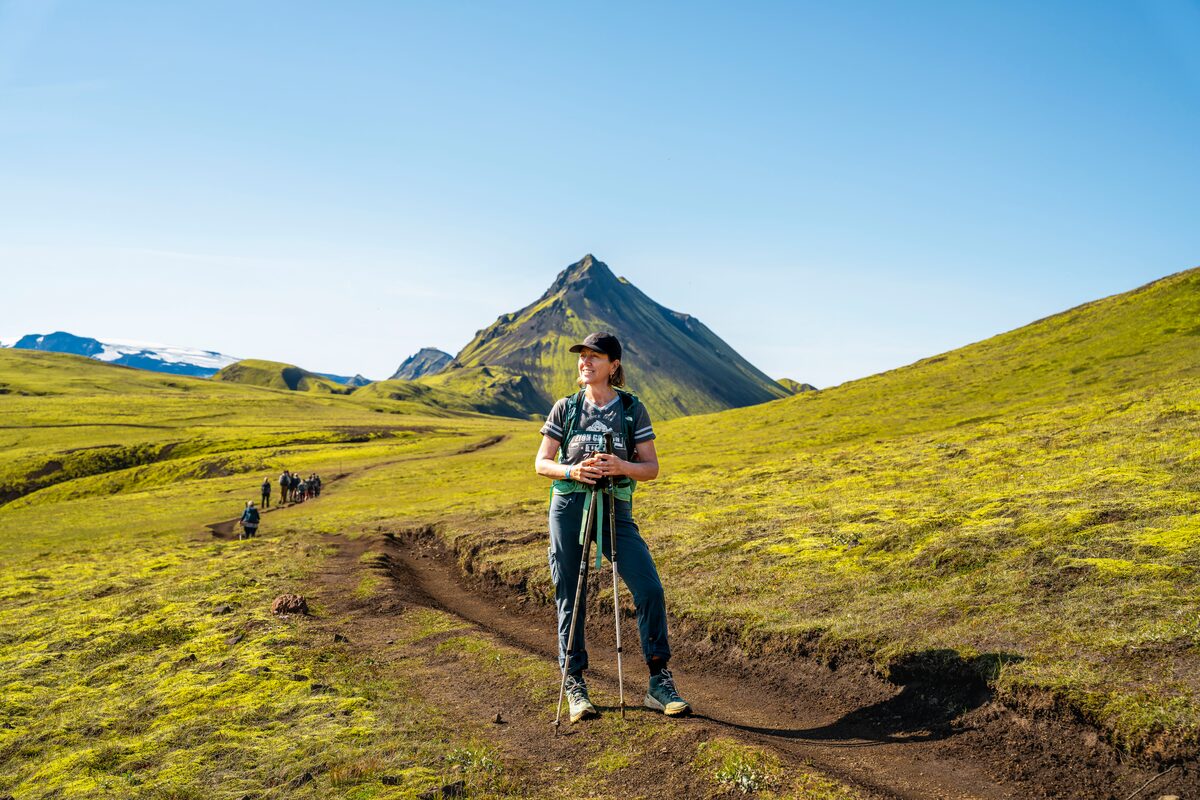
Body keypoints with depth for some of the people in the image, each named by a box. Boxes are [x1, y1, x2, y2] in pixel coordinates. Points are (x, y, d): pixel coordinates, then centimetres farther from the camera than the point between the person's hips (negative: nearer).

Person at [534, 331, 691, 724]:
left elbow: (651, 467, 2)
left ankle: (660, 684, -1)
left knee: (650, 589, -13)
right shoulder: (565, 408, 5)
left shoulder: (632, 409, 3)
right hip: (569, 506, 1)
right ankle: (574, 685, 19)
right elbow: (541, 463, 5)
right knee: (570, 598, 4)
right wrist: (572, 471, -16)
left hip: (616, 508, 0)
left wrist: (622, 466, -19)